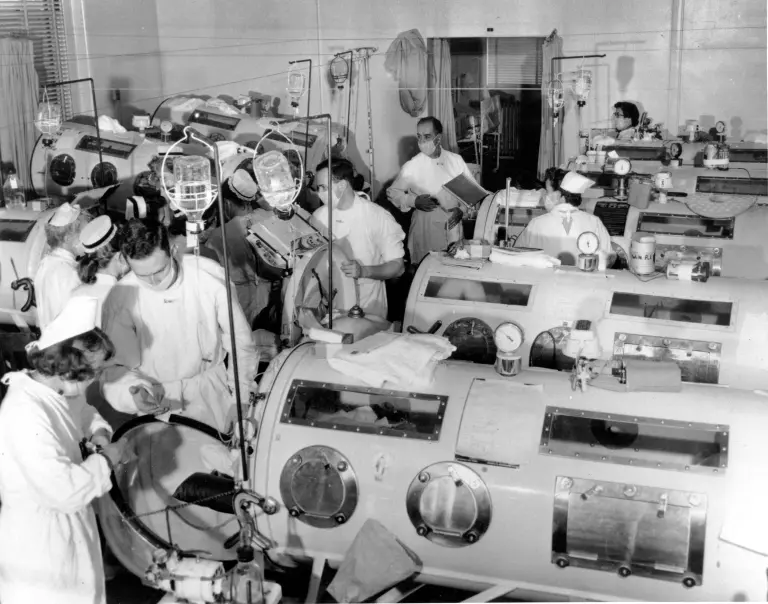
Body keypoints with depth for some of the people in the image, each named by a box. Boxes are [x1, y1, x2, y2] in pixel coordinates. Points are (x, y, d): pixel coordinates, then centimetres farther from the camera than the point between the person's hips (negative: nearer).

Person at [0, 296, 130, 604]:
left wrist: (98, 432, 1)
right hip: (38, 533, -9)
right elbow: (63, 490, -34)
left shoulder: (59, 389, -2)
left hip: (69, 520, 9)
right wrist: (106, 460, -20)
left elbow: (83, 412, 22)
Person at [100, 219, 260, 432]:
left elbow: (240, 339, -4)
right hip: (156, 396, 0)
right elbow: (116, 368, -8)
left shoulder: (209, 275, -17)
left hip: (211, 384, 0)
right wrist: (132, 393, -30)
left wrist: (242, 395, 0)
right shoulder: (120, 298, -16)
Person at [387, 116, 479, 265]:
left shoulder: (456, 160, 4)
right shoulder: (411, 166, -3)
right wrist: (413, 201, -12)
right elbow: (392, 192, 4)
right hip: (427, 225, -2)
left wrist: (463, 209, -7)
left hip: (454, 223, 3)